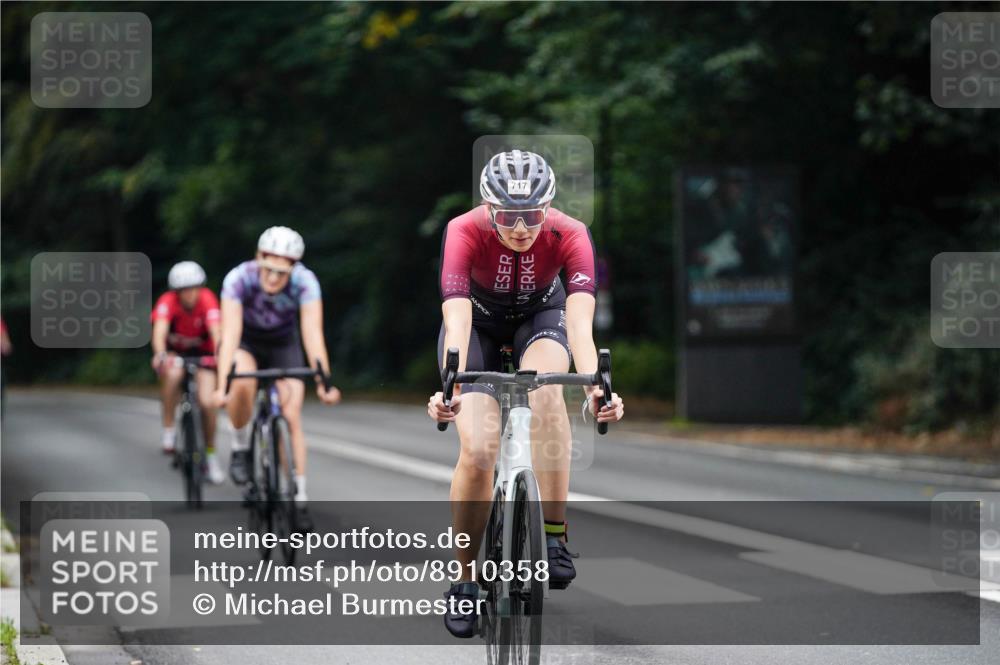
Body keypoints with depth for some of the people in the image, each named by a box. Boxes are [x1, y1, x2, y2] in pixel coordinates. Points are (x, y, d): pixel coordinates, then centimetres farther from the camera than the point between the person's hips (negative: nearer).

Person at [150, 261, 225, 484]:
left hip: (201, 352, 1)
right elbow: (159, 331, -42)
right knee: (172, 374, -36)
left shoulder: (207, 299, -27)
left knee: (207, 402, -16)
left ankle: (210, 455, 4)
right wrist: (160, 355, -62)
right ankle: (168, 430, -20)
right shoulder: (167, 302, -28)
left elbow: (216, 330, -40)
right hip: (174, 351, -1)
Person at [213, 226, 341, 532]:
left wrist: (324, 382, -45)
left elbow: (312, 332, -35)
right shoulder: (239, 278, -32)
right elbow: (230, 334, -38)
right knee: (243, 385, -34)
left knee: (292, 416, -13)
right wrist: (222, 385, -47)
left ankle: (299, 499, -6)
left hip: (284, 344, 1)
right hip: (246, 342, -1)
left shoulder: (305, 282, -30)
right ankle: (240, 448, -8)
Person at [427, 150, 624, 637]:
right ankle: (464, 580, 1)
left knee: (545, 384, -35)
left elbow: (580, 322, -40)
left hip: (540, 314, 1)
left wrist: (595, 386, -58)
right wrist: (450, 388, -59)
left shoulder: (570, 236, -31)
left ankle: (555, 537, -26)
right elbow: (457, 320, -42)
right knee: (478, 452, -18)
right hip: (479, 319, 0)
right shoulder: (465, 232, -33)